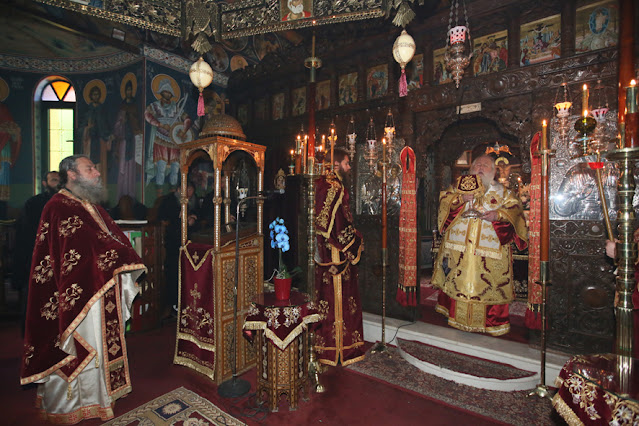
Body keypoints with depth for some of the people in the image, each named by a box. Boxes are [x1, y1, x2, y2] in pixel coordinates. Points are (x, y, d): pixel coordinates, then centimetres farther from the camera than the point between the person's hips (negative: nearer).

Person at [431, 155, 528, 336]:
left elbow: (515, 209, 1)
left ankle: (494, 322, 19)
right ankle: (455, 315, 21)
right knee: (456, 279, 5)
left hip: (489, 247, -1)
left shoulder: (502, 192, 11)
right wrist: (461, 198, -14)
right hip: (458, 246, 1)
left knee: (490, 284, 2)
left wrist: (498, 214, -18)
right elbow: (444, 200, 3)